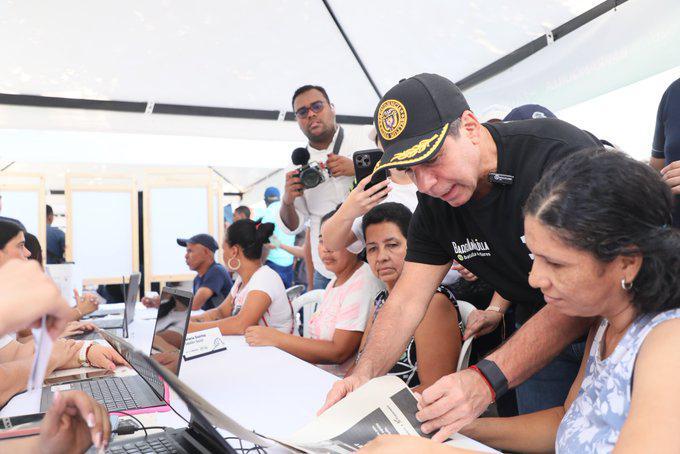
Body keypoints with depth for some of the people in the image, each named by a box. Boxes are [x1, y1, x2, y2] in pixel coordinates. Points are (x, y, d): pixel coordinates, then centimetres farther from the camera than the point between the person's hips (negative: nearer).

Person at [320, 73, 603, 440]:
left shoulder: (562, 152, -28)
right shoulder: (434, 204, -6)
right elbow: (407, 298, -7)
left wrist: (488, 379, -44)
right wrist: (364, 374, -24)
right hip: (541, 340, 5)